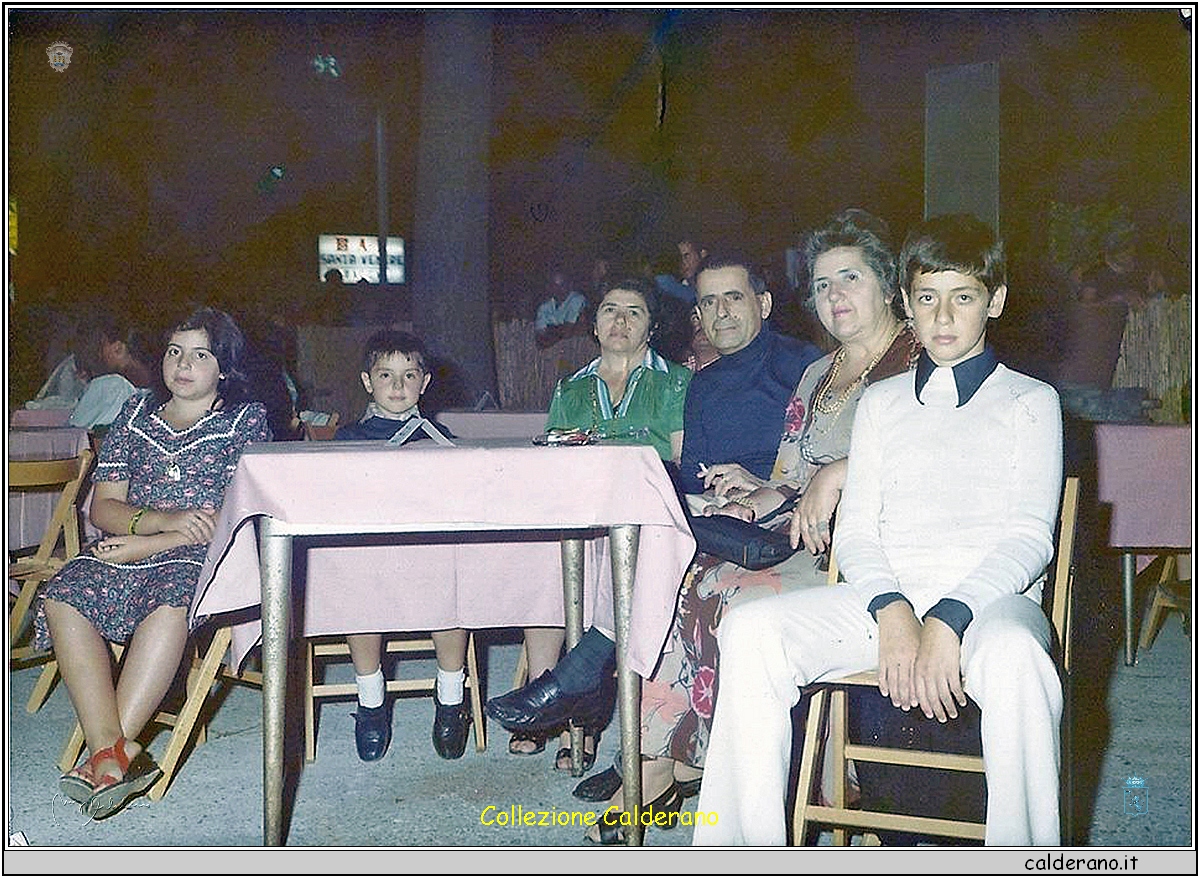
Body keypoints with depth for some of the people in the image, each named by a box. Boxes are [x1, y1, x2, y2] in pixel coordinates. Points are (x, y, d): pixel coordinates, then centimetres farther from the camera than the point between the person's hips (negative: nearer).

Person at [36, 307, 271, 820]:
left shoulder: (246, 420, 6)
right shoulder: (137, 413, 18)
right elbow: (102, 508, 10)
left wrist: (139, 545, -11)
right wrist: (168, 519, -12)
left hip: (205, 555, -4)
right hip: (123, 550, 4)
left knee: (170, 600, -37)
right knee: (64, 598, -26)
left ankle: (109, 754, -34)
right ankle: (115, 751, -34)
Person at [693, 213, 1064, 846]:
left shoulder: (1030, 402, 14)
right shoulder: (881, 402, 23)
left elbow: (1030, 537, 0)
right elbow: (854, 531, 13)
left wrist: (947, 621, -18)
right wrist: (890, 610, -11)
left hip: (988, 597, -3)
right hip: (885, 595, 3)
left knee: (1012, 656, -40)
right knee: (749, 630, -24)